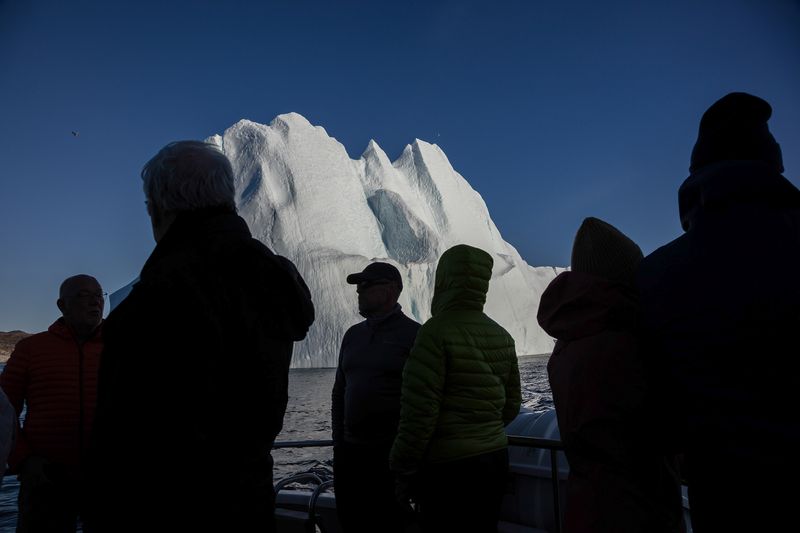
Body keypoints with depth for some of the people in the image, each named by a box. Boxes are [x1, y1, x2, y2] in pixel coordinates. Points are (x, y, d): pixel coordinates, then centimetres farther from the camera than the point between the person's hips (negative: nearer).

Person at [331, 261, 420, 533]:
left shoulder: (413, 335, -8)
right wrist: (338, 443, 10)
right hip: (350, 452, 6)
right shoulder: (353, 334, 10)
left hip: (391, 454, -6)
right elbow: (339, 393, 14)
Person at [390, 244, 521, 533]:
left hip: (448, 466, -7)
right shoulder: (502, 336, 5)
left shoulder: (437, 330, -16)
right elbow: (511, 405, 12)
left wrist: (403, 471, -8)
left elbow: (419, 411, -18)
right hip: (496, 458, 7)